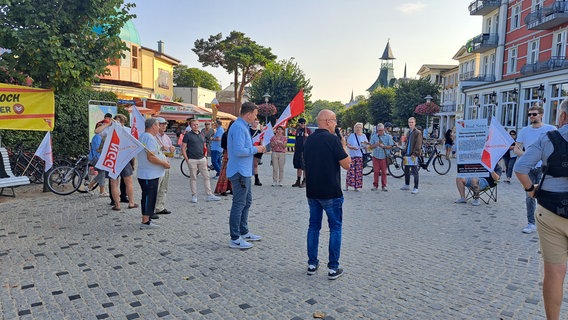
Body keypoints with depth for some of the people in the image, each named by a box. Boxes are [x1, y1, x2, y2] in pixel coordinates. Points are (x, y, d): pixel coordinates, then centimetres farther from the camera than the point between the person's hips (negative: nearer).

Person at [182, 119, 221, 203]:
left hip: (202, 159, 5)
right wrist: (187, 160, -10)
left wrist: (205, 157, 10)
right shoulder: (188, 135, -3)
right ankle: (194, 196, 13)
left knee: (206, 177, 4)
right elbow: (183, 148, -5)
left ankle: (209, 195, 9)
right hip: (192, 160, -5)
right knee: (193, 178, 3)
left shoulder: (201, 135, 13)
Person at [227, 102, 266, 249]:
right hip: (239, 172, -11)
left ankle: (244, 232, 31)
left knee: (247, 201, 19)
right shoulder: (239, 128, -19)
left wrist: (256, 148, 10)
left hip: (244, 172, 11)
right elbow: (239, 151, -27)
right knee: (239, 204, -4)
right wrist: (256, 149, -15)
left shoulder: (243, 127, 15)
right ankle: (235, 239, 5)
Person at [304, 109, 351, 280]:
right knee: (335, 227, 4)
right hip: (331, 192, -6)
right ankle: (333, 268, 6)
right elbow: (346, 164, -12)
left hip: (312, 191, 6)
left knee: (314, 225, 14)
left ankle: (312, 264, 18)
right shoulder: (332, 139, -14)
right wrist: (343, 146, 3)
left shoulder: (309, 140, 7)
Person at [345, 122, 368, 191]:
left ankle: (356, 186, 8)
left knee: (359, 171, 1)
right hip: (352, 155, -2)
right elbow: (348, 145, 0)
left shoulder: (364, 136, 11)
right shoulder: (351, 136, 3)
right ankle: (347, 185, 0)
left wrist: (365, 146, -11)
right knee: (351, 170, -7)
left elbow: (367, 146, 13)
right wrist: (352, 147, -19)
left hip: (360, 156, 3)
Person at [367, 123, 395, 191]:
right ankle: (375, 185, 11)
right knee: (376, 171, 2)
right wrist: (376, 144, -15)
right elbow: (371, 146, 5)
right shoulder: (374, 136, 7)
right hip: (376, 156, 1)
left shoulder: (388, 136, 3)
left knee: (384, 172, 2)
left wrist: (383, 146, -17)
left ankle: (383, 186, 10)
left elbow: (391, 146, 0)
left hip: (384, 157, -1)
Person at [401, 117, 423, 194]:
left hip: (414, 155, -8)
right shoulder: (408, 132, 17)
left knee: (414, 172, -5)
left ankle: (416, 188, -1)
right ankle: (407, 185, 29)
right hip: (407, 154, 8)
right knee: (406, 170, 15)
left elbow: (418, 145, -13)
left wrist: (414, 153, -20)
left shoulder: (418, 132, -7)